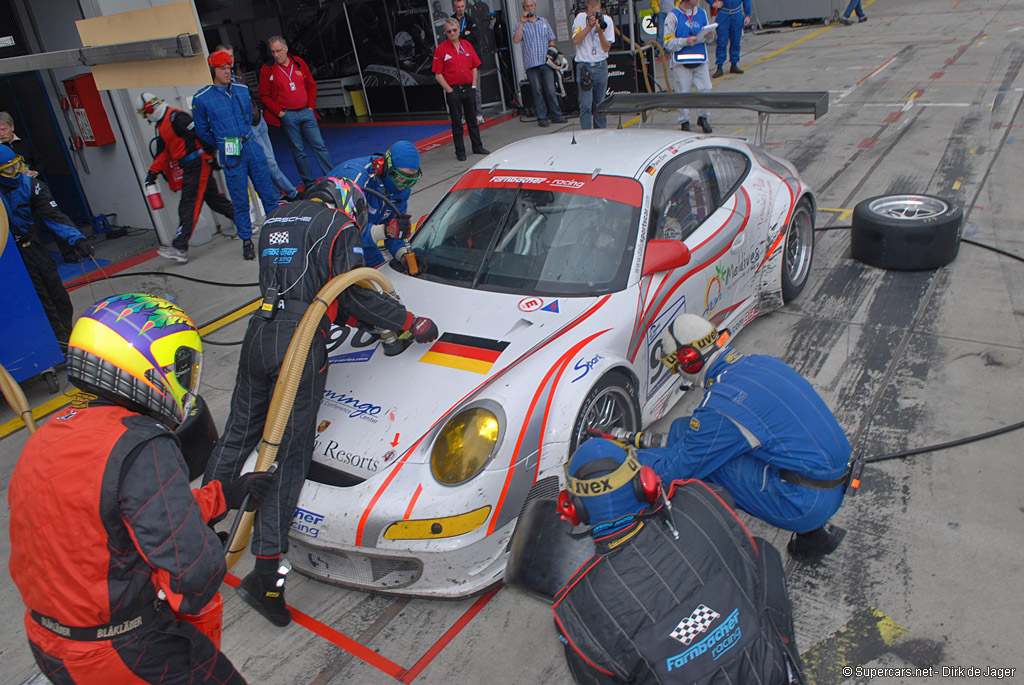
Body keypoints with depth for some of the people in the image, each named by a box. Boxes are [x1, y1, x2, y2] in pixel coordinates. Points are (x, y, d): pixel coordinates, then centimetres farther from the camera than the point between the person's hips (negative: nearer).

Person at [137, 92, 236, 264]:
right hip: (189, 168, 10)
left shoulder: (176, 117, -13)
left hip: (199, 164, -10)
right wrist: (153, 171, 18)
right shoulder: (162, 126, 19)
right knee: (214, 199, 15)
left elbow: (199, 133, -21)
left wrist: (212, 153, -22)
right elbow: (163, 152, 24)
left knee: (188, 206, -12)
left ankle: (179, 248, -15)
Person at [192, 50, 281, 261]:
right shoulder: (201, 99, -5)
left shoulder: (242, 90, 6)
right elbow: (202, 130, 6)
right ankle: (246, 241, 14)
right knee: (240, 201, 2)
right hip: (231, 156, -3)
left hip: (252, 147, 4)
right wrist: (222, 146, 11)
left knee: (268, 193, 8)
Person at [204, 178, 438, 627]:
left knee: (240, 431, 23)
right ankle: (265, 574, -1)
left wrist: (352, 315, 25)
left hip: (259, 332, 7)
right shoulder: (338, 226, 1)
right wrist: (410, 323, 5)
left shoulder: (276, 220, 24)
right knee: (290, 453, -4)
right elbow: (353, 292, -4)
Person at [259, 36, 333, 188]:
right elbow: (264, 95, 0)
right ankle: (309, 183, 10)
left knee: (319, 145, 1)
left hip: (306, 112, 2)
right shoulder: (267, 69, -1)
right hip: (287, 116, -2)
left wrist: (311, 106, 5)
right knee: (298, 151, 2)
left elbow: (311, 85, 14)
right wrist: (278, 111, -8)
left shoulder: (299, 63, 8)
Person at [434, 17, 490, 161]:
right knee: (457, 122, 2)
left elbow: (475, 67, 13)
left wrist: (474, 86, 4)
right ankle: (460, 152, 10)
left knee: (472, 119, 12)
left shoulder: (467, 45, 8)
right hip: (453, 91, -4)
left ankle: (477, 146, 23)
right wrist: (449, 90, -10)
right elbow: (438, 75, -5)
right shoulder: (441, 49, -4)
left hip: (469, 89, 4)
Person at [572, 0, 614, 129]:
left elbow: (607, 48, -2)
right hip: (584, 66, -2)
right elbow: (575, 41, -14)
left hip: (601, 66, 2)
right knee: (585, 105, -9)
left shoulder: (606, 20, 0)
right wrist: (589, 26, -19)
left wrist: (600, 31, -17)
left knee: (600, 103, 9)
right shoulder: (580, 18, -2)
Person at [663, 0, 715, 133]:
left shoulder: (702, 13, 13)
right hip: (681, 62, -4)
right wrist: (685, 42, -20)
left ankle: (703, 117, 15)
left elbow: (707, 38, 20)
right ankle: (684, 122, 13)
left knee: (705, 89, -4)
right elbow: (668, 42, -6)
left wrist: (710, 36, -4)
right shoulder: (673, 16, -2)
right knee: (683, 92, -1)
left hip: (700, 60, 4)